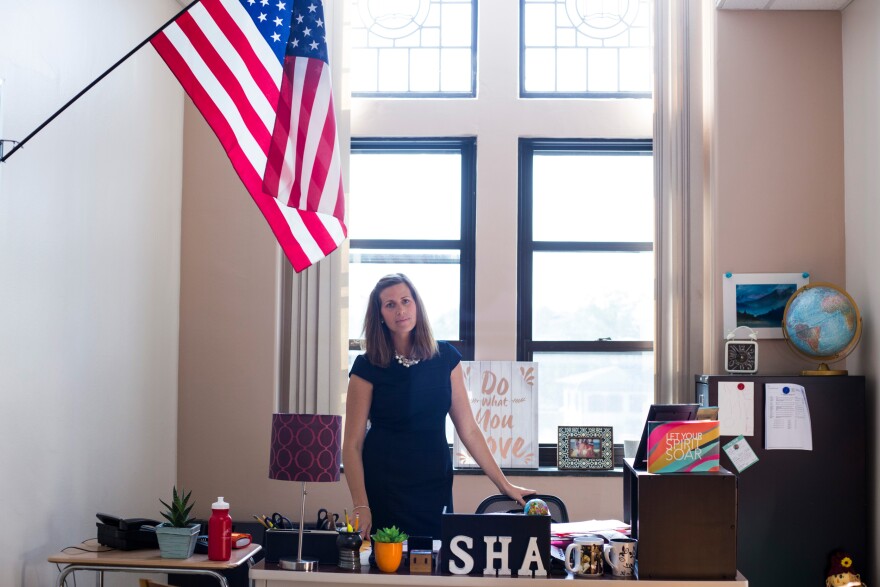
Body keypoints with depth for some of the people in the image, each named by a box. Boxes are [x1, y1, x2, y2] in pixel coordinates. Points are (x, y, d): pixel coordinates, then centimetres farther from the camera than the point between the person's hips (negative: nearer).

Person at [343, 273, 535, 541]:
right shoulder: (368, 367, -7)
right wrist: (361, 506, -18)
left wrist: (505, 485, 2)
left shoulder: (445, 357, 1)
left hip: (435, 487, 3)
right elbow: (353, 444, -8)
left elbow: (468, 430, 3)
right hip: (384, 487, -2)